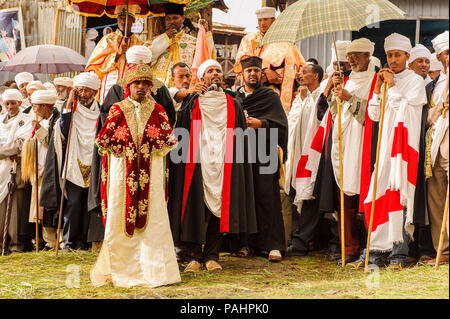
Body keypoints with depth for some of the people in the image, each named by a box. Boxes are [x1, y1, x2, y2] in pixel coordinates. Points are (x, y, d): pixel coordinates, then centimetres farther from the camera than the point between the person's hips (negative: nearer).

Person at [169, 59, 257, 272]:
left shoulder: (233, 105, 13)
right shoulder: (192, 104, 7)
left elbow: (240, 138, 13)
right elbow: (181, 136, 4)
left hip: (222, 164, 2)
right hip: (198, 164, -2)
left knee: (219, 206, 1)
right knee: (196, 208, -5)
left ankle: (212, 256, 8)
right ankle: (194, 256, 1)